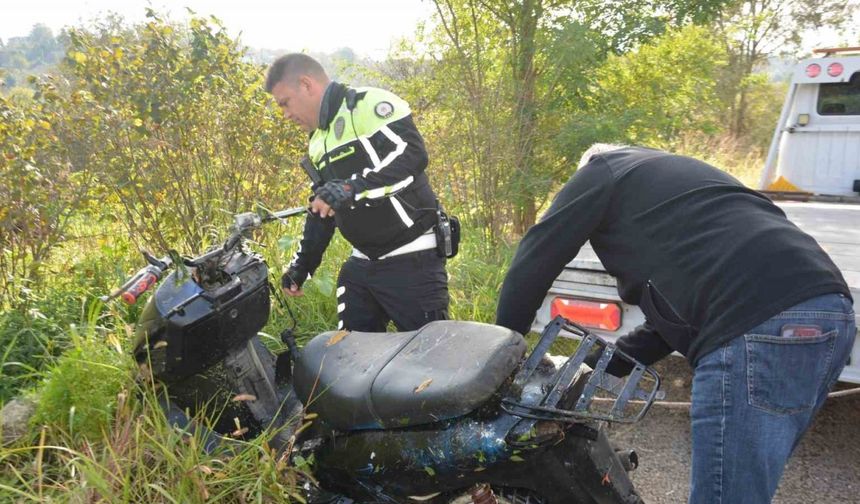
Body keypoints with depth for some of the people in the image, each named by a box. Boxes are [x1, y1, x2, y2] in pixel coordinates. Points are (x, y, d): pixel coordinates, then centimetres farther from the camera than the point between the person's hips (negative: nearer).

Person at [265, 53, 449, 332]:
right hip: (361, 265, 9)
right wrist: (302, 264, 23)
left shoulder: (369, 103, -10)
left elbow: (412, 154, -25)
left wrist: (352, 188, -33)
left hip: (412, 261, -8)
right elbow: (321, 209, 25)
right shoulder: (317, 142, 18)